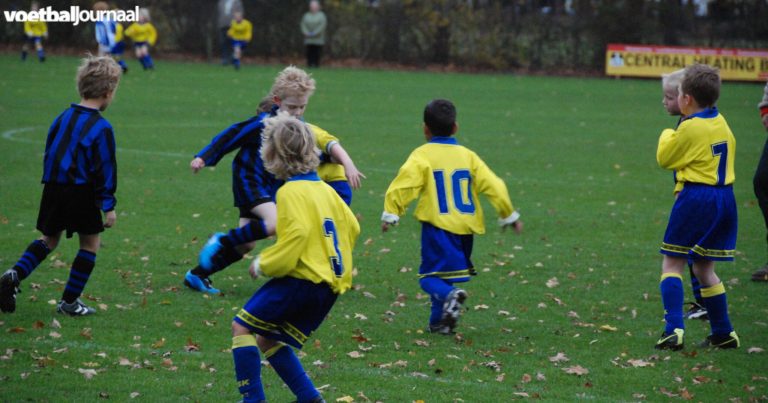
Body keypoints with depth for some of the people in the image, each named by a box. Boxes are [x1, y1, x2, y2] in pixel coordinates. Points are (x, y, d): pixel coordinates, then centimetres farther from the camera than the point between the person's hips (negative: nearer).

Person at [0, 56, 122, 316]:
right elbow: (105, 169, -14)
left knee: (49, 239, 20)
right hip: (82, 194, -7)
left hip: (53, 188, 7)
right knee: (90, 243, 10)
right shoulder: (101, 128, -14)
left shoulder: (63, 118, 8)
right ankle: (69, 302, 10)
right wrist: (108, 205, -9)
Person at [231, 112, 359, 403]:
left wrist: (263, 264, -10)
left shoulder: (292, 192, -10)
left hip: (303, 280, -9)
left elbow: (297, 233, -22)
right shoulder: (325, 190, 16)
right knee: (268, 340, 17)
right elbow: (352, 228, 20)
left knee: (242, 326, -5)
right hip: (331, 283, 9)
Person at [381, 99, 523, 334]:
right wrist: (509, 216, 19)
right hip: (465, 227, 5)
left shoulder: (422, 156, -2)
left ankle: (449, 296, -31)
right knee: (443, 274, 19)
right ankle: (440, 321, 16)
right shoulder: (467, 156, 10)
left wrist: (390, 214, -12)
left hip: (438, 226, -5)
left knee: (430, 277, -2)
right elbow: (493, 185, 10)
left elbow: (403, 185, -15)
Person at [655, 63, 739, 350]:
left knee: (672, 263, -1)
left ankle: (674, 329, -15)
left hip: (696, 197, -7)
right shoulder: (721, 123, 9)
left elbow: (664, 159, -2)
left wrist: (667, 135, 17)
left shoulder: (690, 127, -12)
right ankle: (723, 333, 16)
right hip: (724, 197, 7)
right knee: (704, 268, 16)